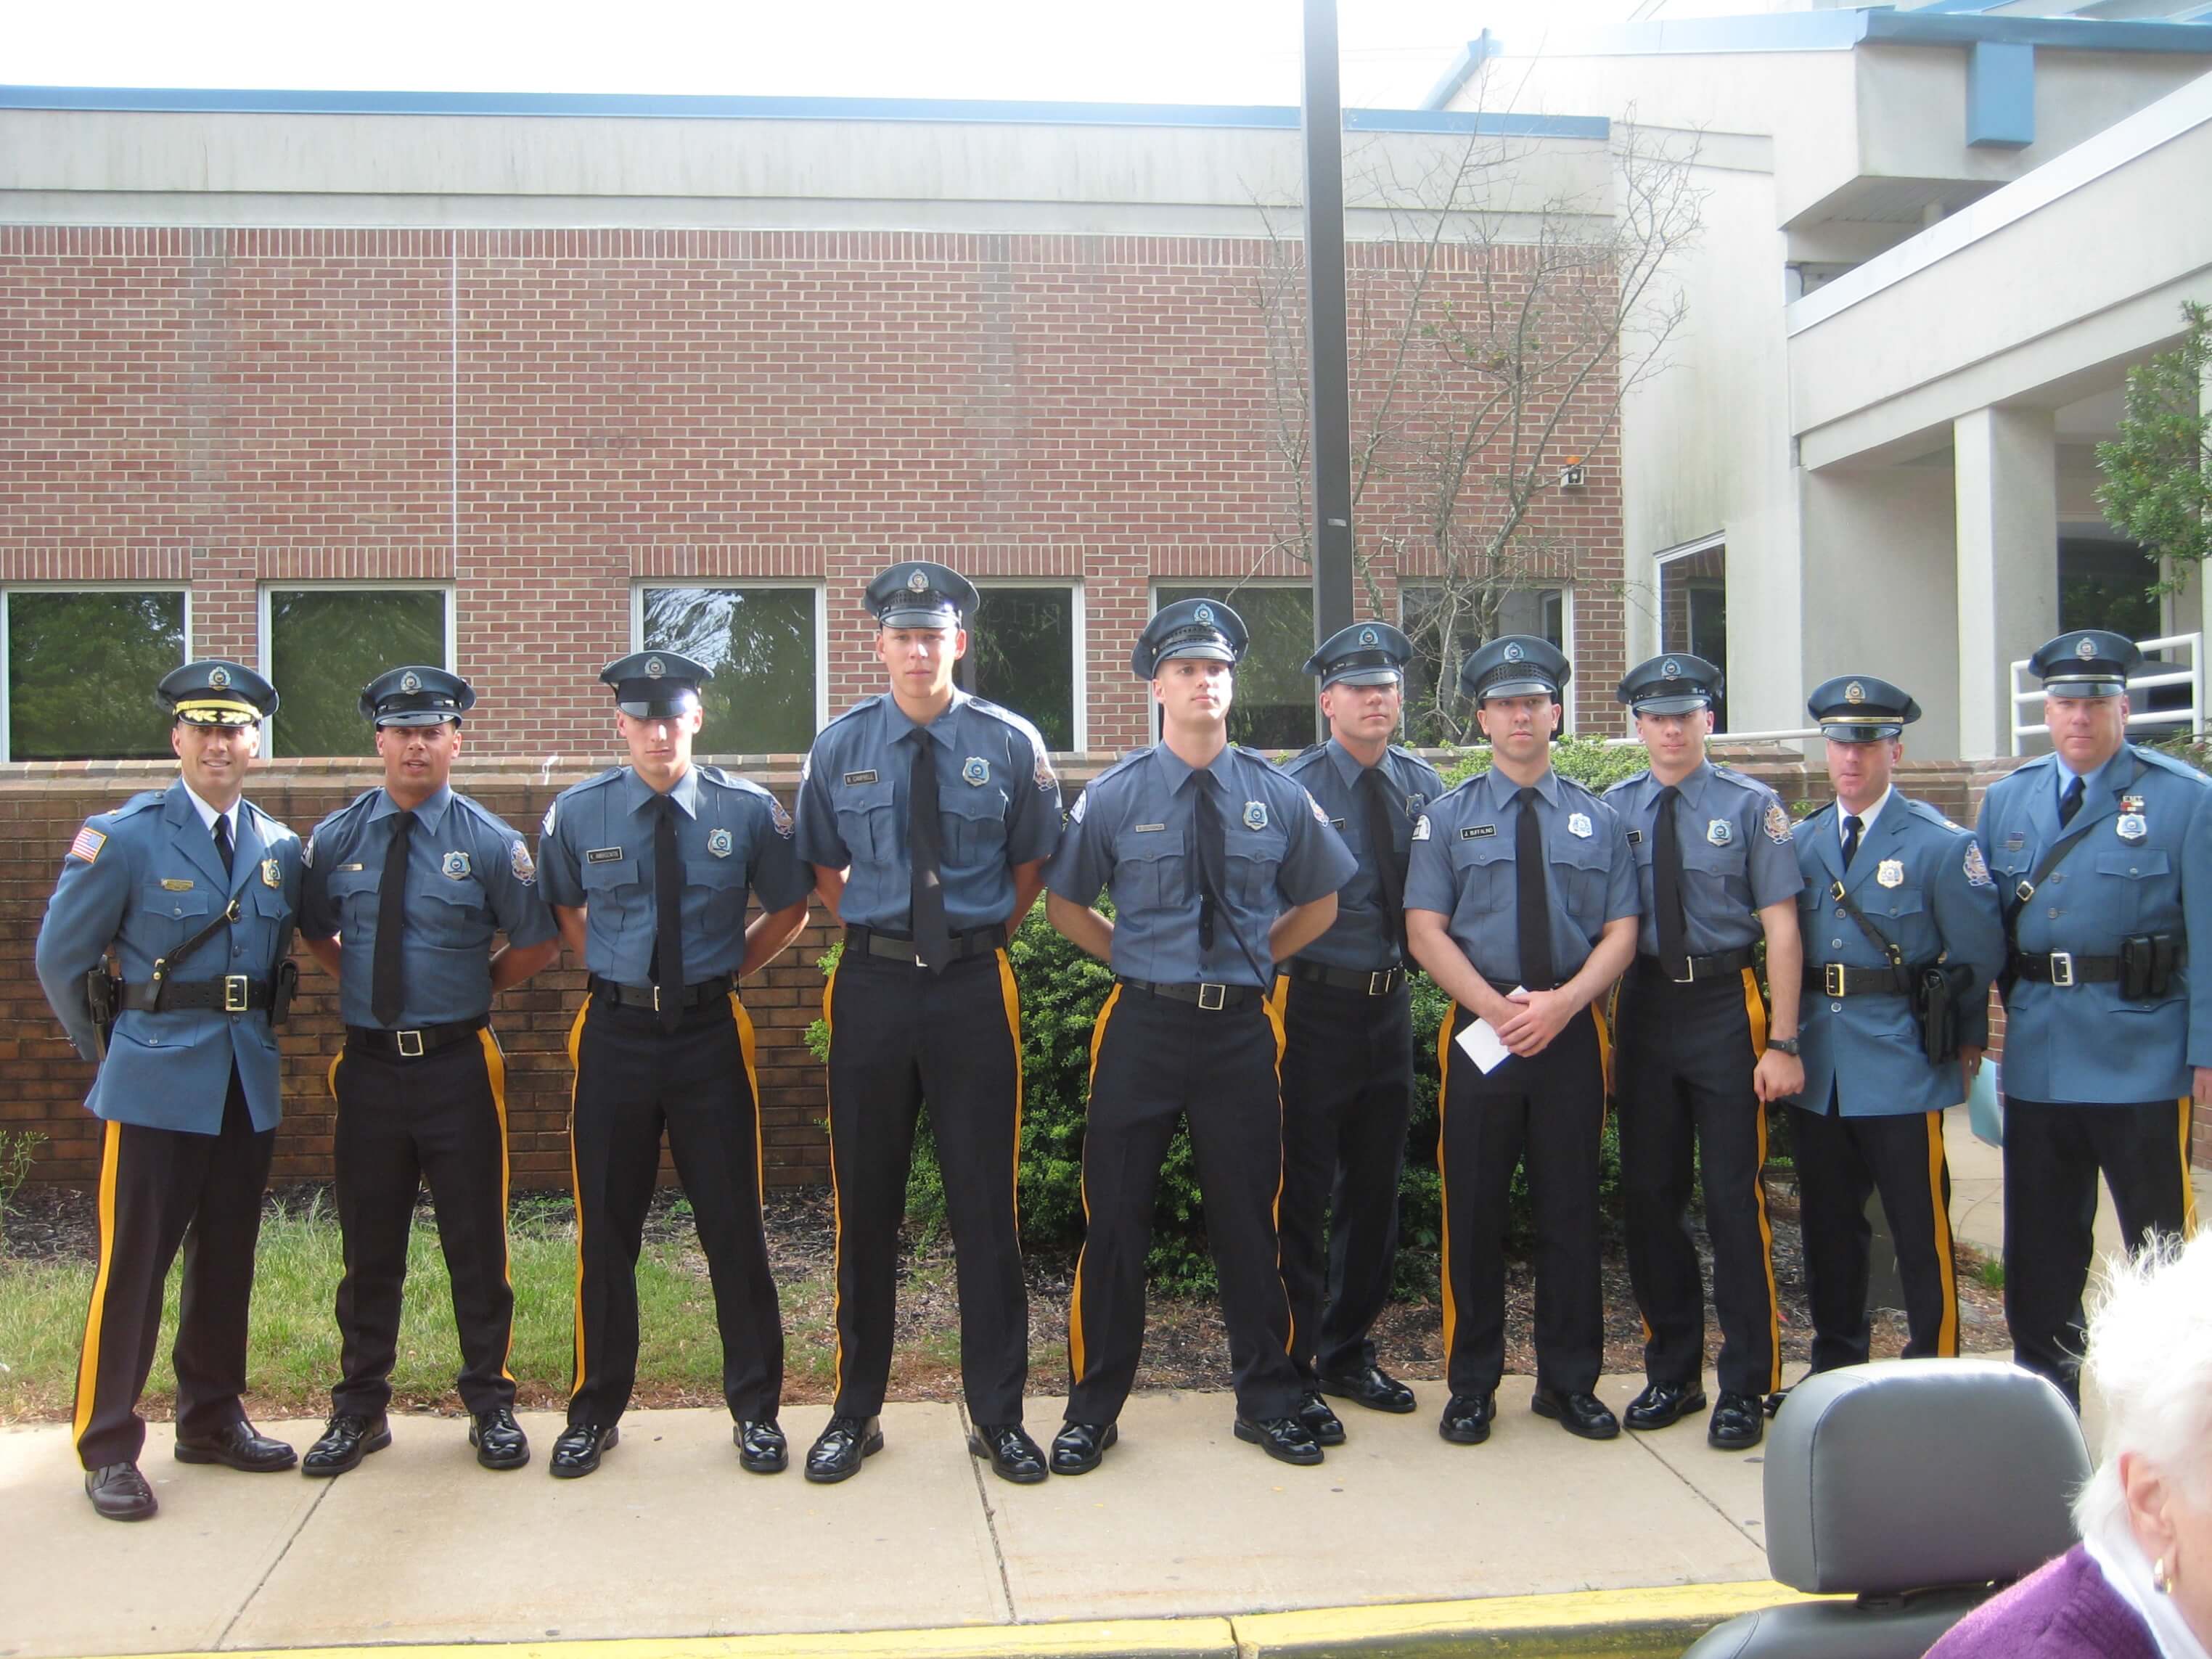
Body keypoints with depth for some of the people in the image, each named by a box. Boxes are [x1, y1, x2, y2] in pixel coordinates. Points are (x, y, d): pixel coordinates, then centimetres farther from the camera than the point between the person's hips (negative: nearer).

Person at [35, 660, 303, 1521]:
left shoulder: (280, 848, 7)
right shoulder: (123, 837, -7)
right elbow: (61, 957, -1)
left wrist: (257, 1033, 12)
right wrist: (113, 1052, 5)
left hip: (250, 1084, 5)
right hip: (155, 1085, -5)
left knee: (228, 1258, 13)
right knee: (132, 1263, -1)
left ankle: (212, 1418, 26)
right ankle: (108, 1446, 9)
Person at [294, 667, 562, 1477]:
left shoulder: (489, 842, -4)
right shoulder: (334, 840, 2)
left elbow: (539, 941, 3)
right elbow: (315, 931, 18)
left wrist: (474, 987, 3)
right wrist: (364, 985, 10)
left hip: (458, 1065, -2)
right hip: (369, 1065, 2)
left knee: (476, 1242, 6)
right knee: (369, 1245, 10)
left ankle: (491, 1405, 20)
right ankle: (360, 1410, 24)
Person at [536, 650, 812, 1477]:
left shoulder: (748, 811, -4)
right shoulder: (576, 813, -1)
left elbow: (788, 911, 10)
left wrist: (726, 970, 4)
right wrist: (615, 972, 7)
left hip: (709, 1031, -1)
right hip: (614, 1031, 1)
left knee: (734, 1227, 5)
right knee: (606, 1231, 9)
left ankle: (756, 1411, 20)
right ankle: (595, 1412, 24)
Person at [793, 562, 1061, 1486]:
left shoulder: (1011, 745, -1)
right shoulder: (841, 747, 3)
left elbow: (1032, 865, 10)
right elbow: (825, 871, 14)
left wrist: (983, 935, 7)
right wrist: (878, 935, 7)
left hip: (974, 990, -1)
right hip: (871, 986, 1)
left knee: (984, 1203, 4)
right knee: (865, 1204, 9)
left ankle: (998, 1415, 17)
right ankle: (855, 1411, 22)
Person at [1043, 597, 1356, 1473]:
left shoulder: (1279, 796, 2)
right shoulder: (1114, 795, -3)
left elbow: (1318, 903, 15)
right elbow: (1064, 903, 8)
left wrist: (1253, 960, 5)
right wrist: (1139, 960, 1)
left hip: (1242, 1027, 1)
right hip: (1142, 1026, -1)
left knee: (1250, 1219, 10)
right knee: (1116, 1220, 4)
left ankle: (1267, 1402, 26)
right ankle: (1092, 1409, 18)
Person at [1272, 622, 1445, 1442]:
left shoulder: (1423, 785, 5)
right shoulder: (1293, 788, -10)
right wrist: (1276, 987, -13)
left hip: (1390, 1004, 6)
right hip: (1314, 1005, -6)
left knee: (1376, 1189, 15)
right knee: (1300, 1194, -1)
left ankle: (1349, 1354, 30)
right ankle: (1293, 1375, 9)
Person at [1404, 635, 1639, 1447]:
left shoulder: (1598, 820, 9)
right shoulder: (1448, 817, 5)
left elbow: (1621, 932, 4)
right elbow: (1425, 930, -2)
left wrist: (1562, 1003, -13)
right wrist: (1495, 1007, -14)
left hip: (1571, 1032, 1)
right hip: (1479, 1030, -1)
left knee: (1571, 1207, 7)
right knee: (1475, 1210, 3)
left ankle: (1570, 1384, 19)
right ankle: (1472, 1387, 14)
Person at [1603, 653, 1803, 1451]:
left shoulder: (1750, 807, -2)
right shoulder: (1612, 811, 4)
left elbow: (1781, 927, -5)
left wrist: (1782, 1043, -10)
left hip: (1726, 1005, -3)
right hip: (1643, 1006, 3)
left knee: (1734, 1197, -1)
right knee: (1649, 1196, 10)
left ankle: (1744, 1387, 13)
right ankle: (1670, 1372, 26)